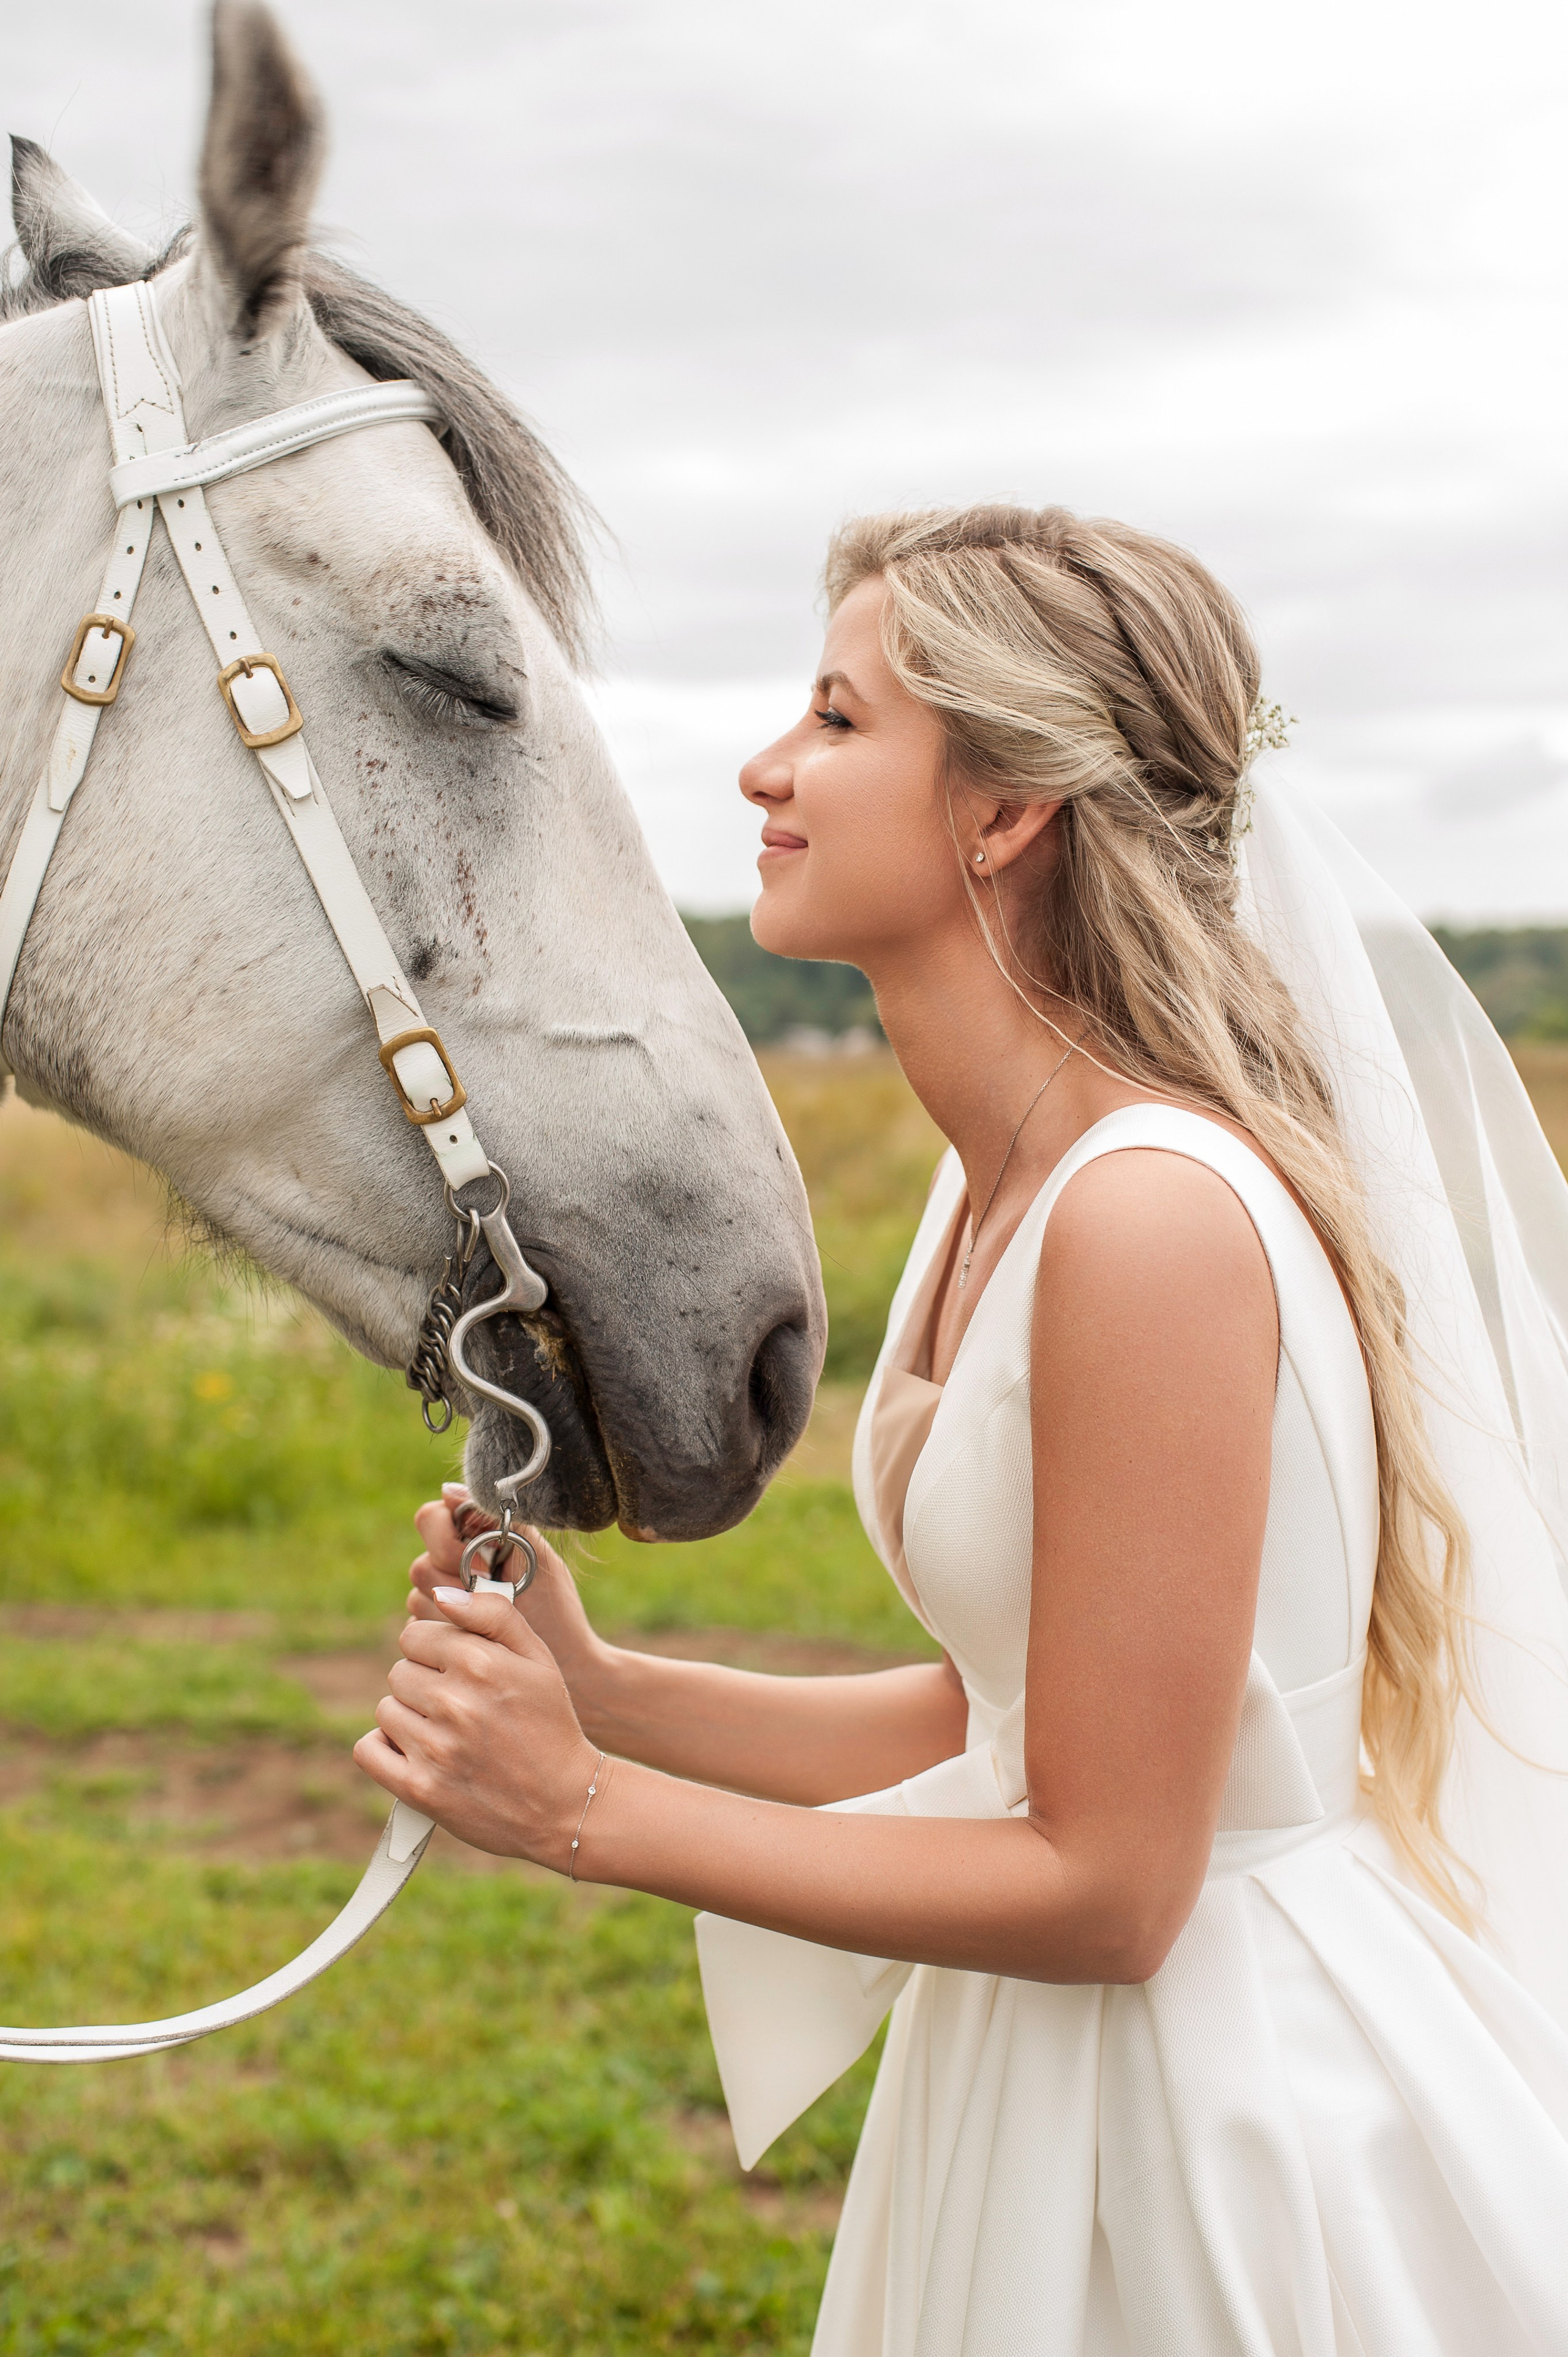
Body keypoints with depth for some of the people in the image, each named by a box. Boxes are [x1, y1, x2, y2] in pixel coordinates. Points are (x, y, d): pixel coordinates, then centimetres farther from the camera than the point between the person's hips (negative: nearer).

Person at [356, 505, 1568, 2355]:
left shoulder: (1159, 1218, -26)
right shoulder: (1008, 1181, 2)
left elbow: (1103, 1887, -22)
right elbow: (1002, 1712, 8)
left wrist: (591, 1812, -18)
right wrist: (605, 1689, -1)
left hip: (1248, 2118, -8)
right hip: (1055, 2075, 9)